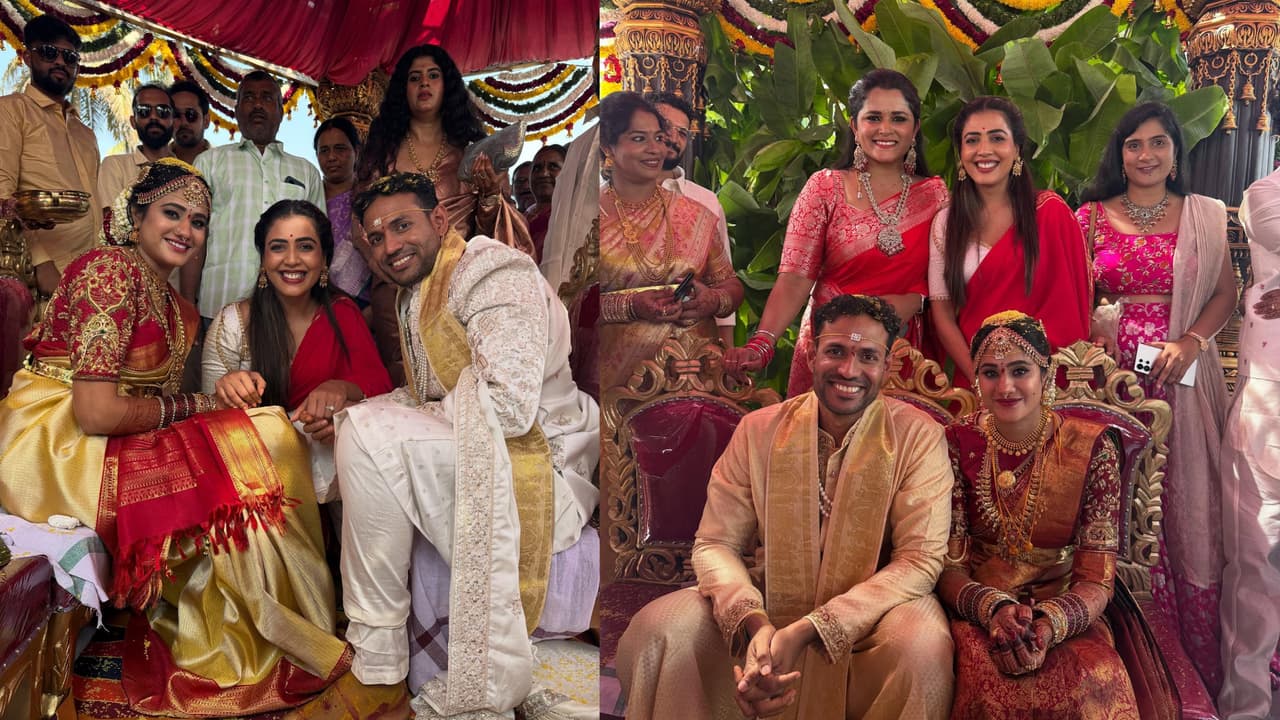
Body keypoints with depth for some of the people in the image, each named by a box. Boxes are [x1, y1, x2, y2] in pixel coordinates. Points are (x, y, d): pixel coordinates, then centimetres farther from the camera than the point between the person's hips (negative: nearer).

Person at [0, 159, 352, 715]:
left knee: (268, 433, -5)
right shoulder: (110, 269, -13)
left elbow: (149, 405, 10)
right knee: (237, 478, -20)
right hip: (53, 440, -9)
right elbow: (96, 411, -21)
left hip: (127, 441, 9)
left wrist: (223, 392, -7)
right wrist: (187, 407, -9)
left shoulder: (178, 309, 15)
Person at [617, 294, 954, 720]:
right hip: (769, 603, 1)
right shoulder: (757, 431, -1)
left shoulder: (918, 437, -8)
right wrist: (754, 622, -26)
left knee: (923, 644, -34)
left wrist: (807, 630, -26)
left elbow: (920, 558, -13)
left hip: (870, 611, -1)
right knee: (655, 631, -22)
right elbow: (715, 544, -3)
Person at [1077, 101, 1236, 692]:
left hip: (1183, 375, 1)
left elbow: (1225, 293, 7)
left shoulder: (1204, 216, 9)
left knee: (1187, 501, 2)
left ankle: (1197, 661, 15)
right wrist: (1099, 341, -11)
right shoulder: (1092, 217, 7)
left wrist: (1191, 342, -9)